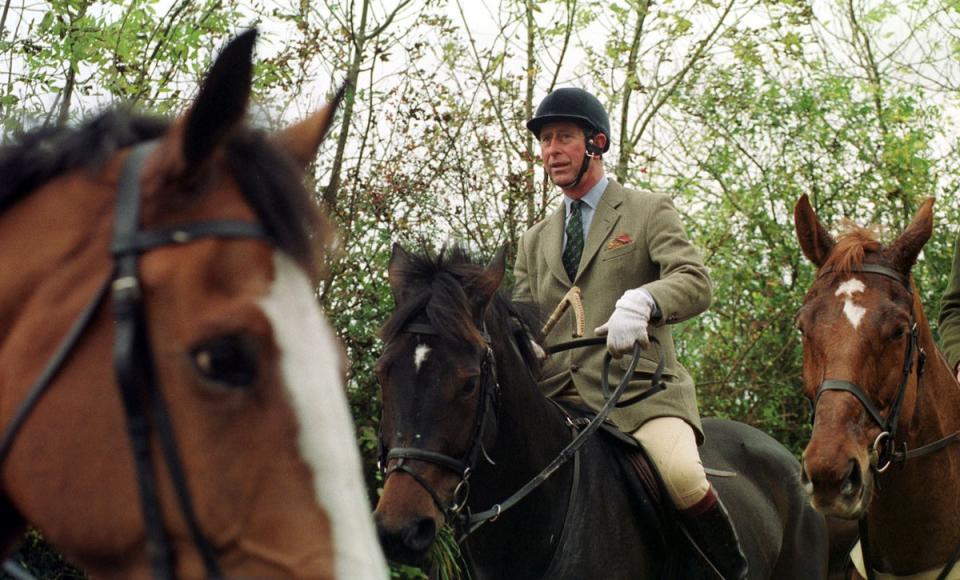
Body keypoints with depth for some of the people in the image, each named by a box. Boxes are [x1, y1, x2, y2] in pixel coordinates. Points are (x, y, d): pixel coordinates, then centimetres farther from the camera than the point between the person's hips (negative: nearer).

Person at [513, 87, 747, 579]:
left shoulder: (650, 211, 8)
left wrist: (640, 300, -31)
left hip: (638, 389, -4)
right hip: (555, 400, 5)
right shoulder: (534, 242, 22)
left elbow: (695, 283, -8)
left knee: (682, 477, -31)